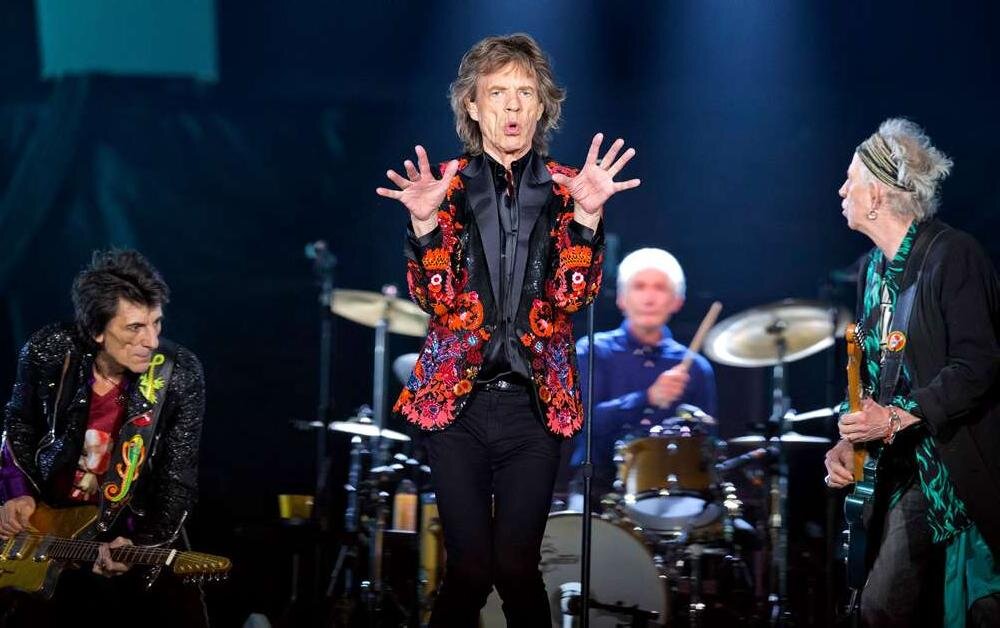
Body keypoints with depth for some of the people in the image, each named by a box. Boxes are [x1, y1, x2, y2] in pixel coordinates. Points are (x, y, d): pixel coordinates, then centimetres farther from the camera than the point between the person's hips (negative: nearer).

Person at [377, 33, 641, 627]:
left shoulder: (565, 187, 4)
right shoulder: (449, 185, 3)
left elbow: (575, 294, -7)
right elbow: (435, 296, -7)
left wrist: (585, 217, -21)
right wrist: (425, 222, -23)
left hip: (535, 403, 0)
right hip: (457, 400, 0)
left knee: (517, 568, -3)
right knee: (470, 570, -4)